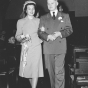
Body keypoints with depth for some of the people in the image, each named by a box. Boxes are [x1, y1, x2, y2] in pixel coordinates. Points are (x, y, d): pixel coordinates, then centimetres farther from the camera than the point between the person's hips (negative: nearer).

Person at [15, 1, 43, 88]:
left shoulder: (38, 21, 10)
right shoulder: (20, 21, 7)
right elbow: (17, 36, 5)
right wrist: (22, 37, -14)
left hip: (36, 47, 0)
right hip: (26, 48, 0)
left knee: (35, 69, -9)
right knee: (27, 69, 4)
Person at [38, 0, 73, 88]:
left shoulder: (65, 16, 13)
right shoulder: (43, 18, 15)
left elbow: (69, 30, 6)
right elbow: (40, 32, 8)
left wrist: (59, 33, -12)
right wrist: (48, 36, -13)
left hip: (60, 48, -2)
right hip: (48, 49, 2)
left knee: (59, 72, -9)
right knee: (51, 72, 7)